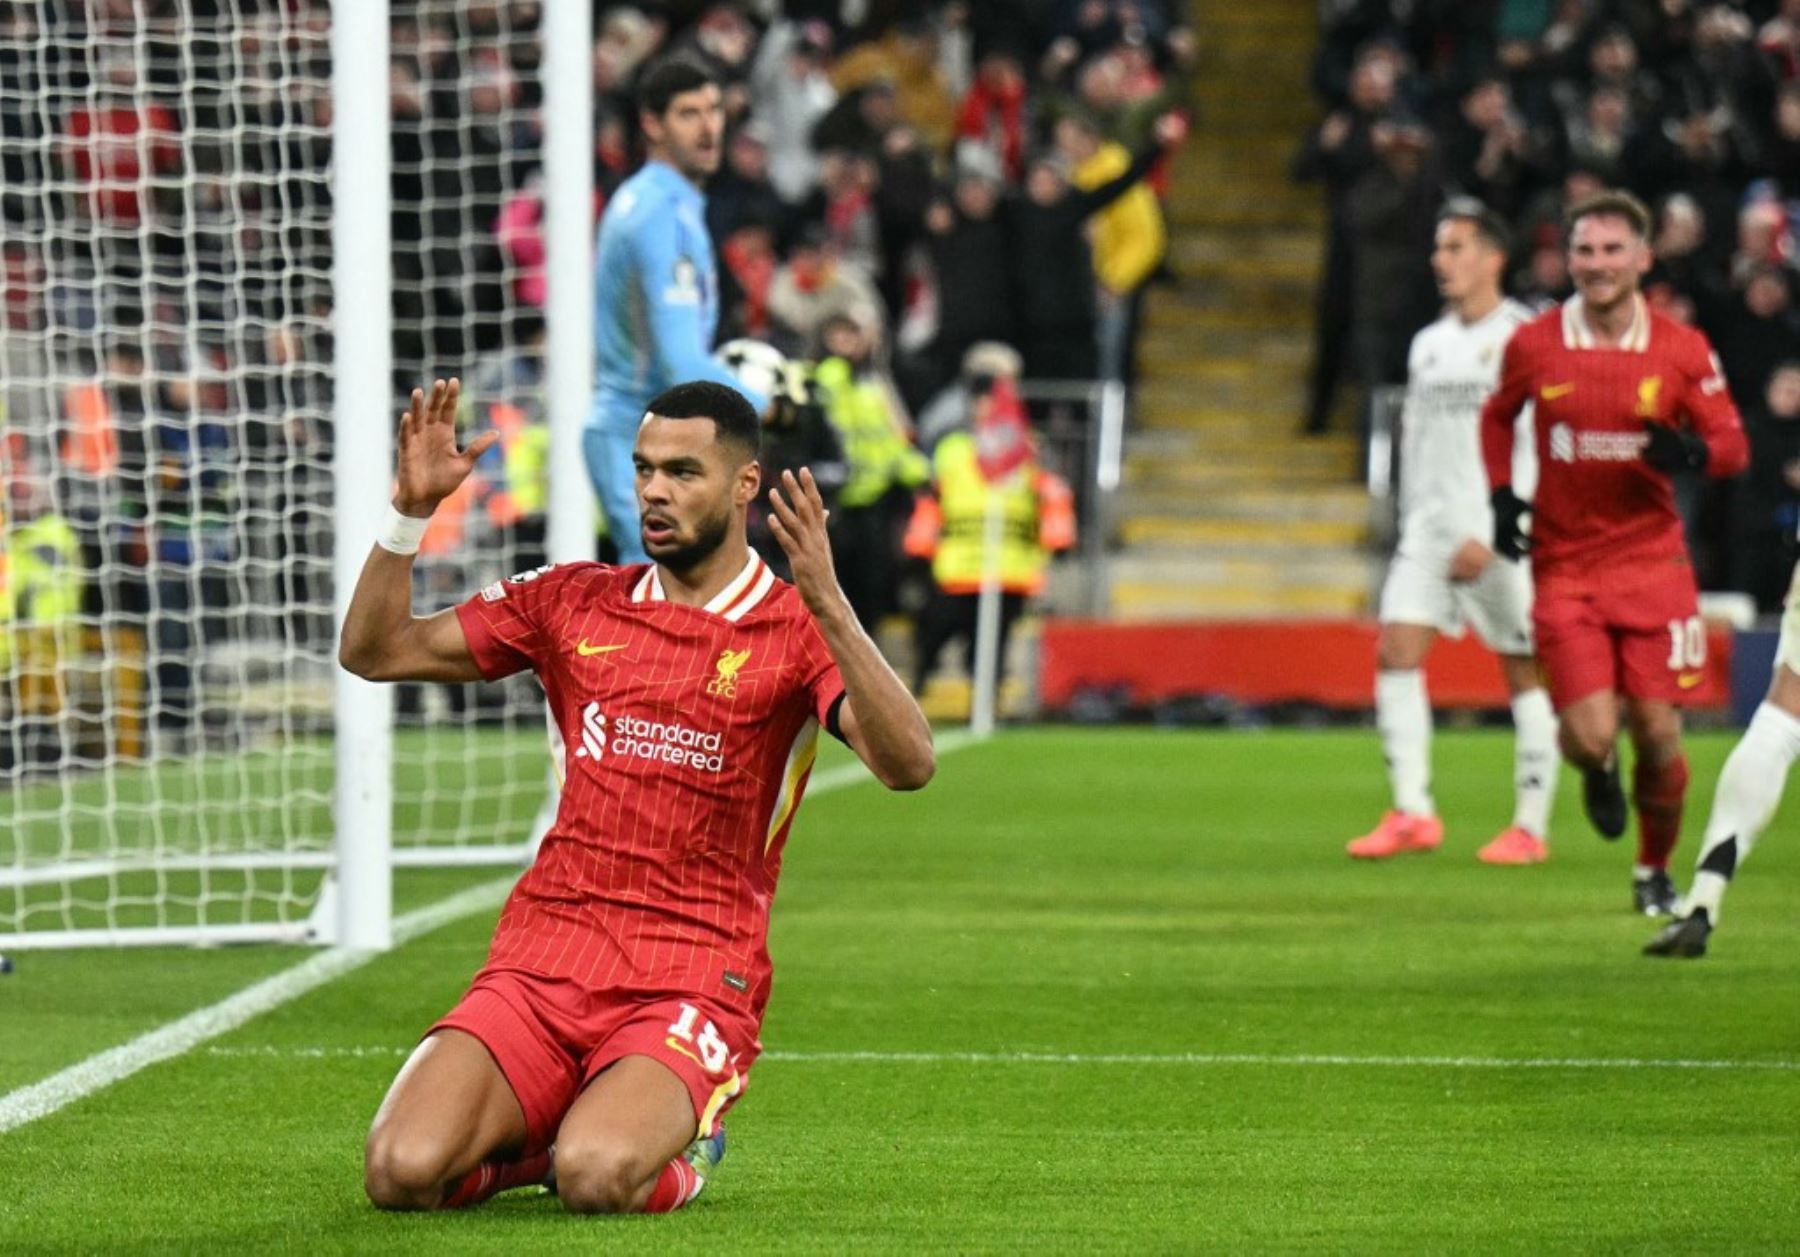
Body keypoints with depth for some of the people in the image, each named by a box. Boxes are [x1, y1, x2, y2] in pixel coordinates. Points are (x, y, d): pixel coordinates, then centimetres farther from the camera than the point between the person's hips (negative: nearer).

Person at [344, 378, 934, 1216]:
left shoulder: (797, 633, 0)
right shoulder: (572, 602, 12)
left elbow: (907, 765, -18)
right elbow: (372, 651, 13)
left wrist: (826, 603, -29)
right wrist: (411, 511, -2)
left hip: (692, 984, -3)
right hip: (541, 961, 3)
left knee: (596, 1180, -32)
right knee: (401, 1172, -20)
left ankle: (673, 1148, 5)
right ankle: (543, 1136, 13)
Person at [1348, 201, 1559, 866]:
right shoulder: (1429, 344, 16)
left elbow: (1531, 453, -14)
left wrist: (1489, 535, -19)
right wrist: (1414, 525, 17)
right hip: (1431, 525, 7)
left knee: (1525, 672, 0)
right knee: (1396, 652, -7)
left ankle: (1531, 826, 5)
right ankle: (1412, 813, -5)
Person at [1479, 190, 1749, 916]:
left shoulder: (1682, 351, -4)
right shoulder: (1533, 345, -2)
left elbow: (1733, 444, 2)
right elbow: (1497, 417, 17)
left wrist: (1693, 453, -21)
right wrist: (1501, 495, 3)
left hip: (1652, 561, 0)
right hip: (1564, 567, 0)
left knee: (1658, 734, -2)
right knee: (1590, 735, -12)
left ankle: (1655, 869, 24)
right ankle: (1598, 773, 28)